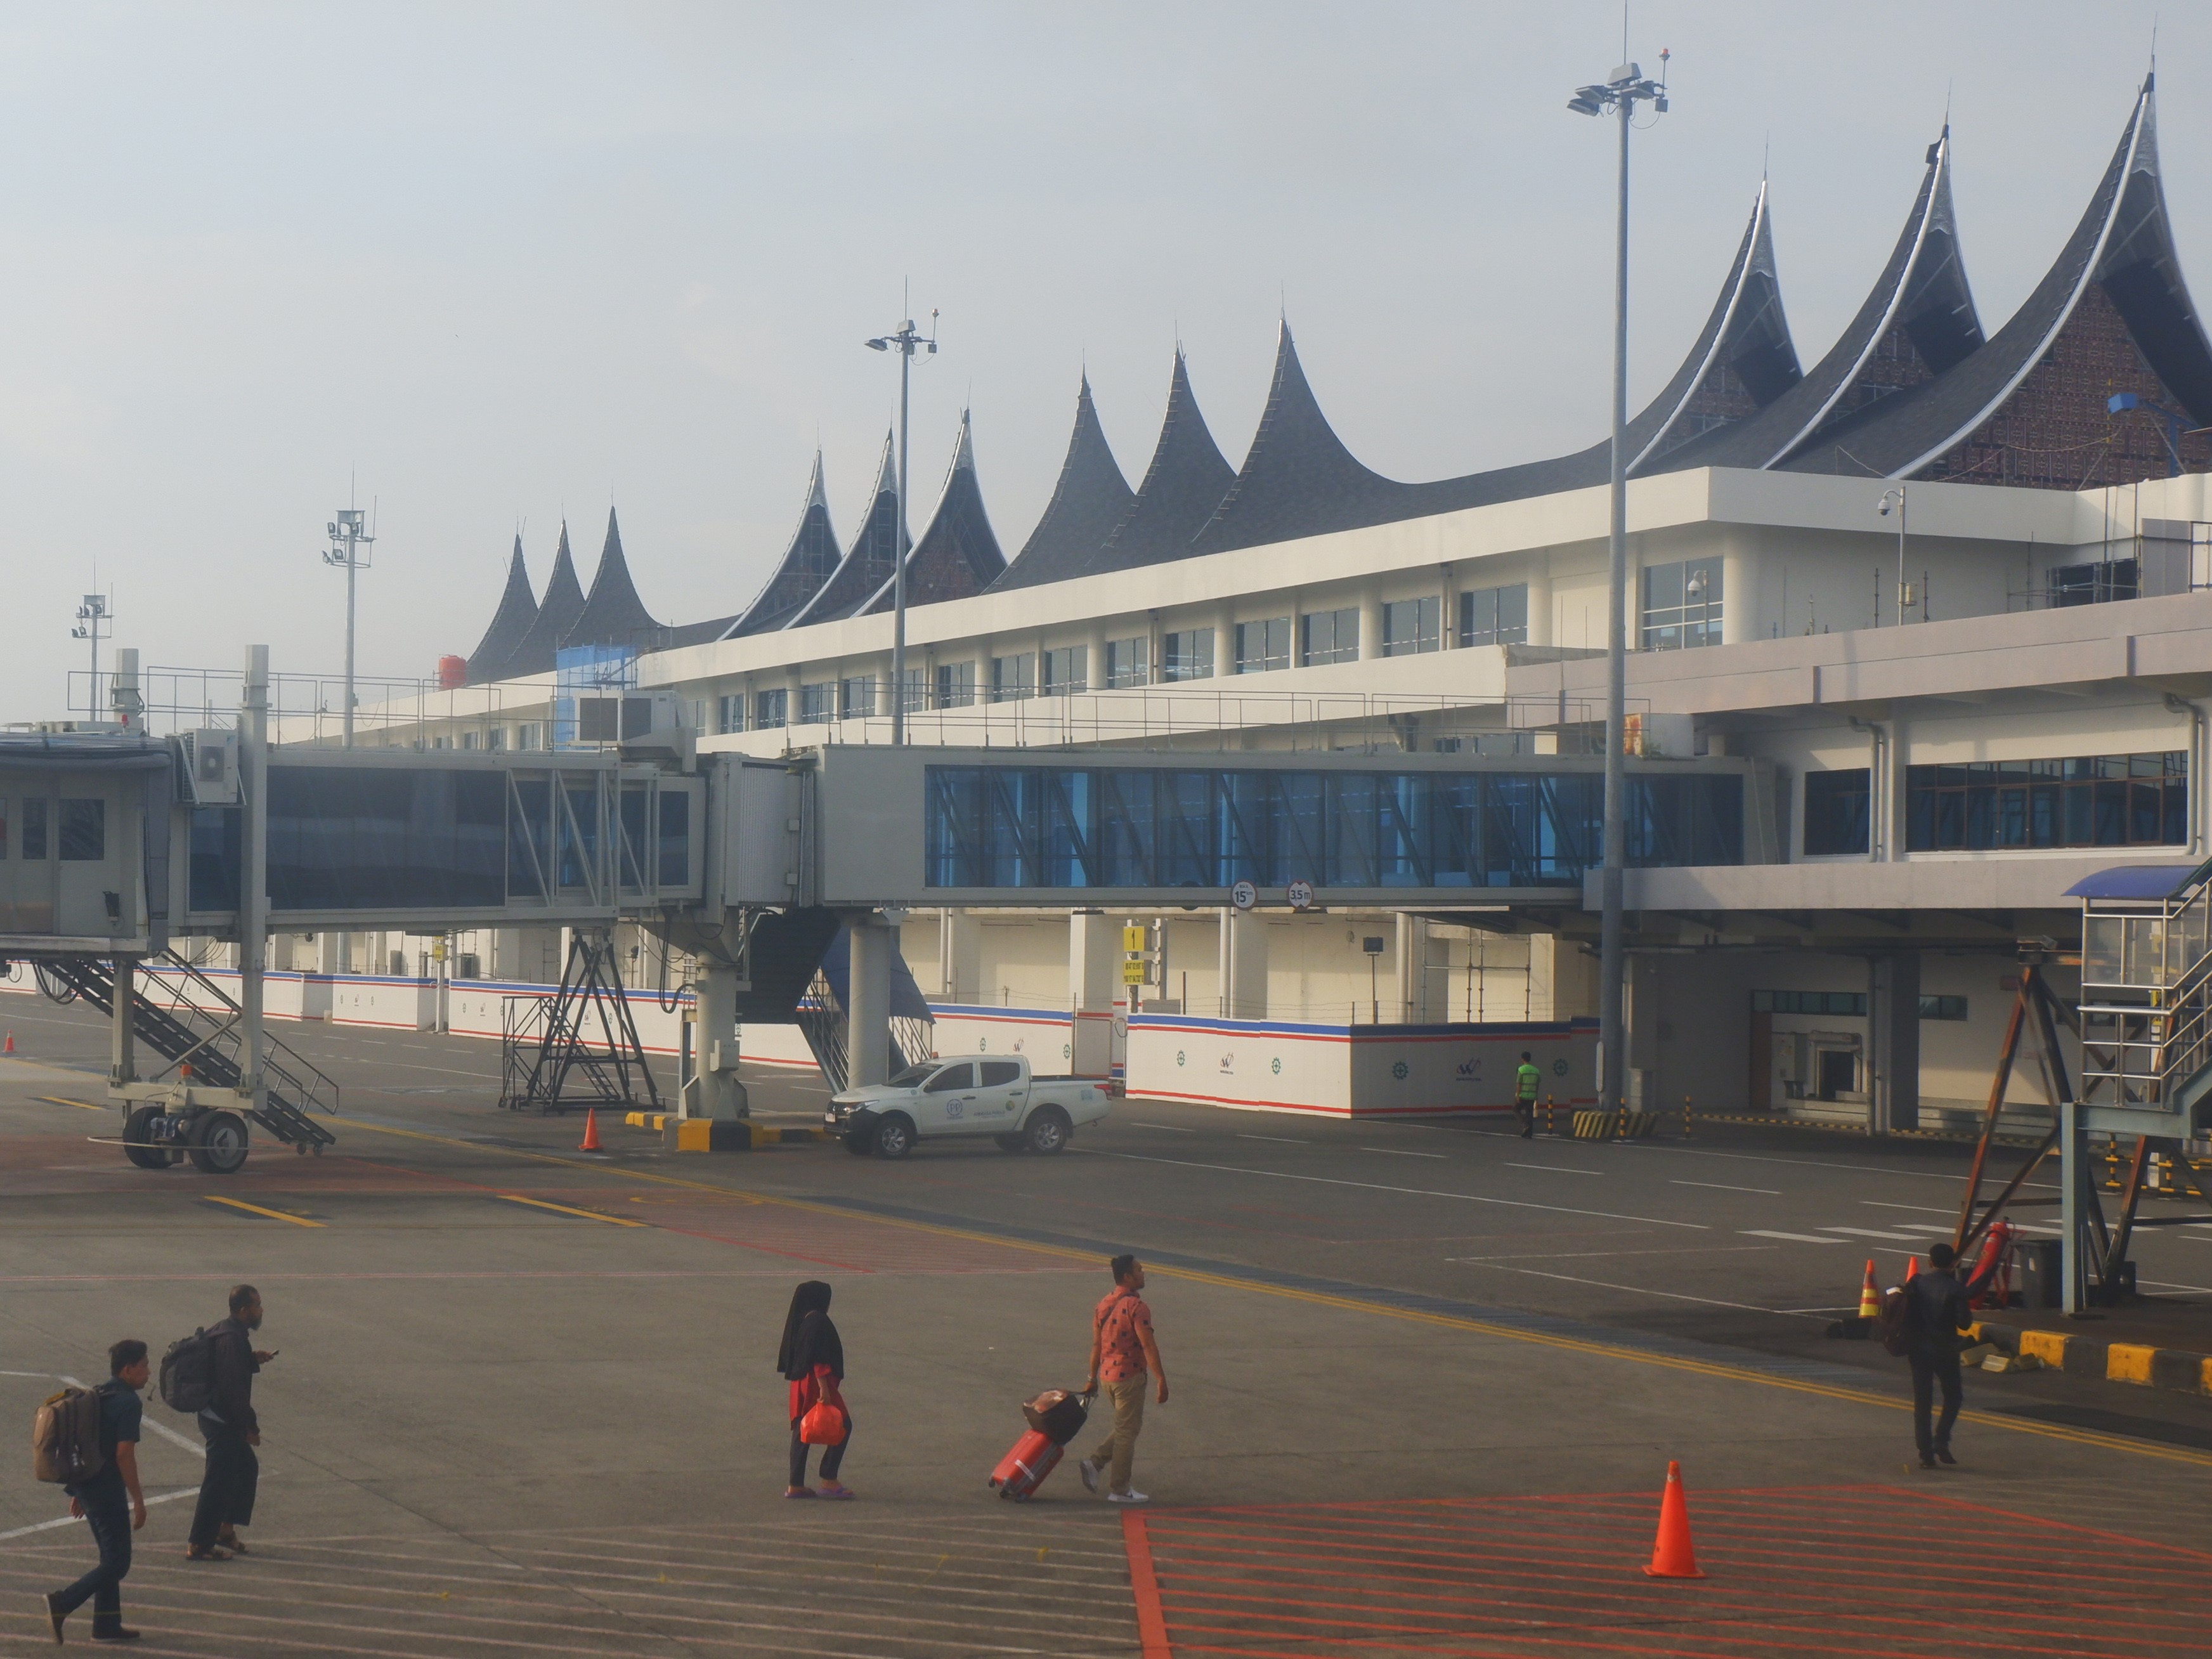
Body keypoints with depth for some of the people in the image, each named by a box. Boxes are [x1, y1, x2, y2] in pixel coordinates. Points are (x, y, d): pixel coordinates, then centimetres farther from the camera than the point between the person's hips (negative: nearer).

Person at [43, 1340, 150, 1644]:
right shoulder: (128, 1403, -15)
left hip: (86, 1486, 9)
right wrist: (138, 1501, -15)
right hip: (107, 1490, -9)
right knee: (117, 1562, -4)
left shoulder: (97, 1396, 13)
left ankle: (107, 1625, 18)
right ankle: (62, 1603, -11)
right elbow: (124, 1454, -20)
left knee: (111, 1557, 16)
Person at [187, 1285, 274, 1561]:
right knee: (218, 1480, -3)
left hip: (215, 1416, 11)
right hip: (222, 1422, -11)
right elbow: (234, 1388, -25)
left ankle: (226, 1530, 29)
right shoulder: (233, 1340, -23)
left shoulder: (223, 1331, 9)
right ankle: (199, 1546, 2)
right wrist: (251, 1427, -18)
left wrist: (253, 1358, 9)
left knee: (247, 1468, 21)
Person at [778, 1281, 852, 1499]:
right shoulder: (818, 1321, -15)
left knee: (802, 1432, 10)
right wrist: (824, 1388, -22)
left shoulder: (798, 1321, 13)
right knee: (843, 1426, -1)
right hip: (816, 1383, -9)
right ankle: (829, 1480, -3)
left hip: (799, 1383, 9)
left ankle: (795, 1485, 10)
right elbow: (818, 1359, -21)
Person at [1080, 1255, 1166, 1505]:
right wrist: (1161, 1380, -19)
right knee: (1127, 1431, 1)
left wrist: (1093, 1379, 19)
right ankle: (1119, 1490, 6)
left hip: (1107, 1375, 8)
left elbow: (1096, 1345, 14)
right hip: (1129, 1376, -8)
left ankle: (1095, 1463, 12)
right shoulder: (1135, 1306, -16)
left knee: (1125, 1428, 21)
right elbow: (1148, 1346, -20)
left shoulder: (1104, 1305, 9)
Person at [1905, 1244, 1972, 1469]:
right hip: (1945, 1350, -3)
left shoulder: (1915, 1284, -1)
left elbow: (1905, 1315, 2)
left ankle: (1926, 1453, 2)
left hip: (1919, 1349, 3)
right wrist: (1970, 1315, 9)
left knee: (1922, 1402, 6)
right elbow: (1964, 1323, -11)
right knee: (1952, 1398, 13)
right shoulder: (1954, 1289, -11)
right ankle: (1941, 1441, -4)